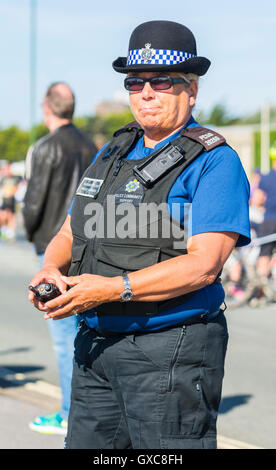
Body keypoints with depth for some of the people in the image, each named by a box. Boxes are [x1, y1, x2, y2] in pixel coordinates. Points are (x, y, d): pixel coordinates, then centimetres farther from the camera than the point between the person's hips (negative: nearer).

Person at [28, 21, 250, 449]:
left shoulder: (214, 163, -8)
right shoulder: (112, 154, 16)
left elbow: (203, 265, -19)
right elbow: (68, 236, 19)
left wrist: (113, 289, -25)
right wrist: (51, 270, -4)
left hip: (170, 353, -7)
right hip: (95, 347, 7)